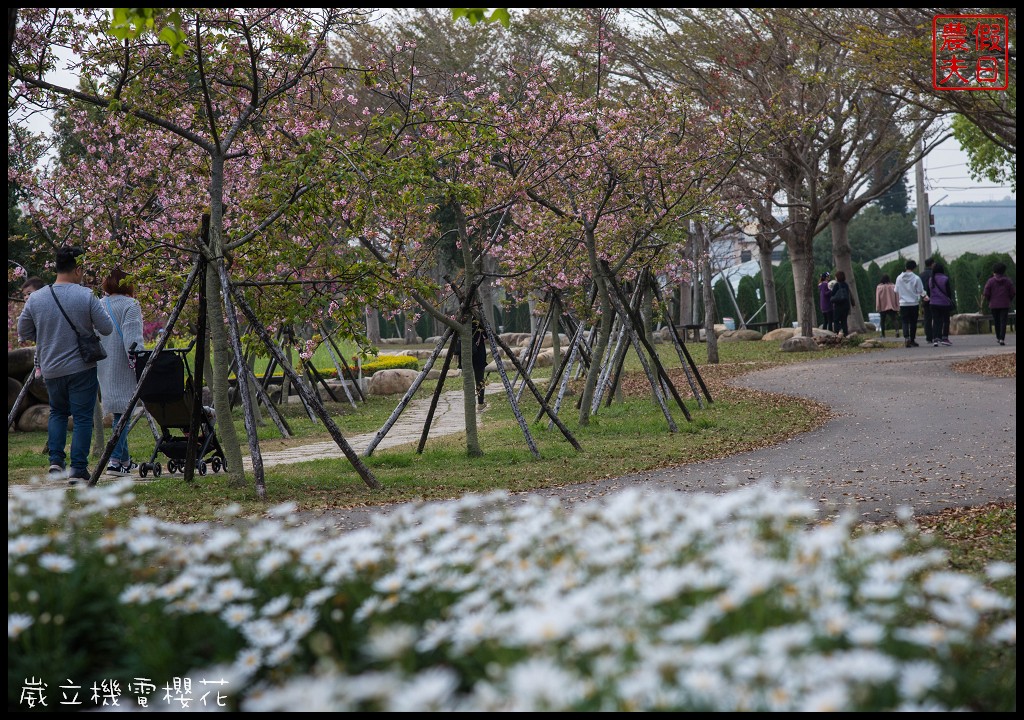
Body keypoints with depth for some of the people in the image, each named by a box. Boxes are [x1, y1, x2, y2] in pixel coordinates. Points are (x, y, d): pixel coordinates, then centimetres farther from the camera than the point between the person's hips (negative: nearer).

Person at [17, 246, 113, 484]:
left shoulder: (36, 298, -2)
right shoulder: (86, 296, -11)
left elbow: (23, 332, 8)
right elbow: (106, 329, -7)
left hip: (51, 369, 4)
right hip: (81, 368, -4)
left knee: (57, 412, 22)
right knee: (82, 417, 3)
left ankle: (55, 460, 12)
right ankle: (78, 470, 2)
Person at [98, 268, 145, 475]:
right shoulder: (130, 306, -9)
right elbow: (132, 339, -18)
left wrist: (93, 361, 20)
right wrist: (139, 363, -18)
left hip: (103, 368, 7)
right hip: (122, 368, -7)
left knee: (118, 412, 14)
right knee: (123, 411, -5)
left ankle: (125, 460, 20)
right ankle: (115, 460, -13)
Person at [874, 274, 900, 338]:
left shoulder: (879, 287, -4)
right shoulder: (893, 286, 1)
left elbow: (877, 298, -2)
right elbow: (896, 297, 2)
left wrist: (878, 308, 4)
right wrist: (897, 307, 6)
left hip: (883, 307, -1)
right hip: (892, 306, 1)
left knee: (882, 320, 13)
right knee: (894, 319, -2)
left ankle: (883, 334, 12)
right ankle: (897, 330, -27)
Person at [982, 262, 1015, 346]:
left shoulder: (990, 281, -4)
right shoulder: (1008, 281, 1)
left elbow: (986, 294, -7)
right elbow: (1012, 293, 1)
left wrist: (989, 301, 11)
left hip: (994, 305, 0)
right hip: (1005, 305, 0)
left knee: (996, 321, 13)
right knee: (1003, 322, -3)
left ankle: (998, 338, 23)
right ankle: (1002, 338, -15)